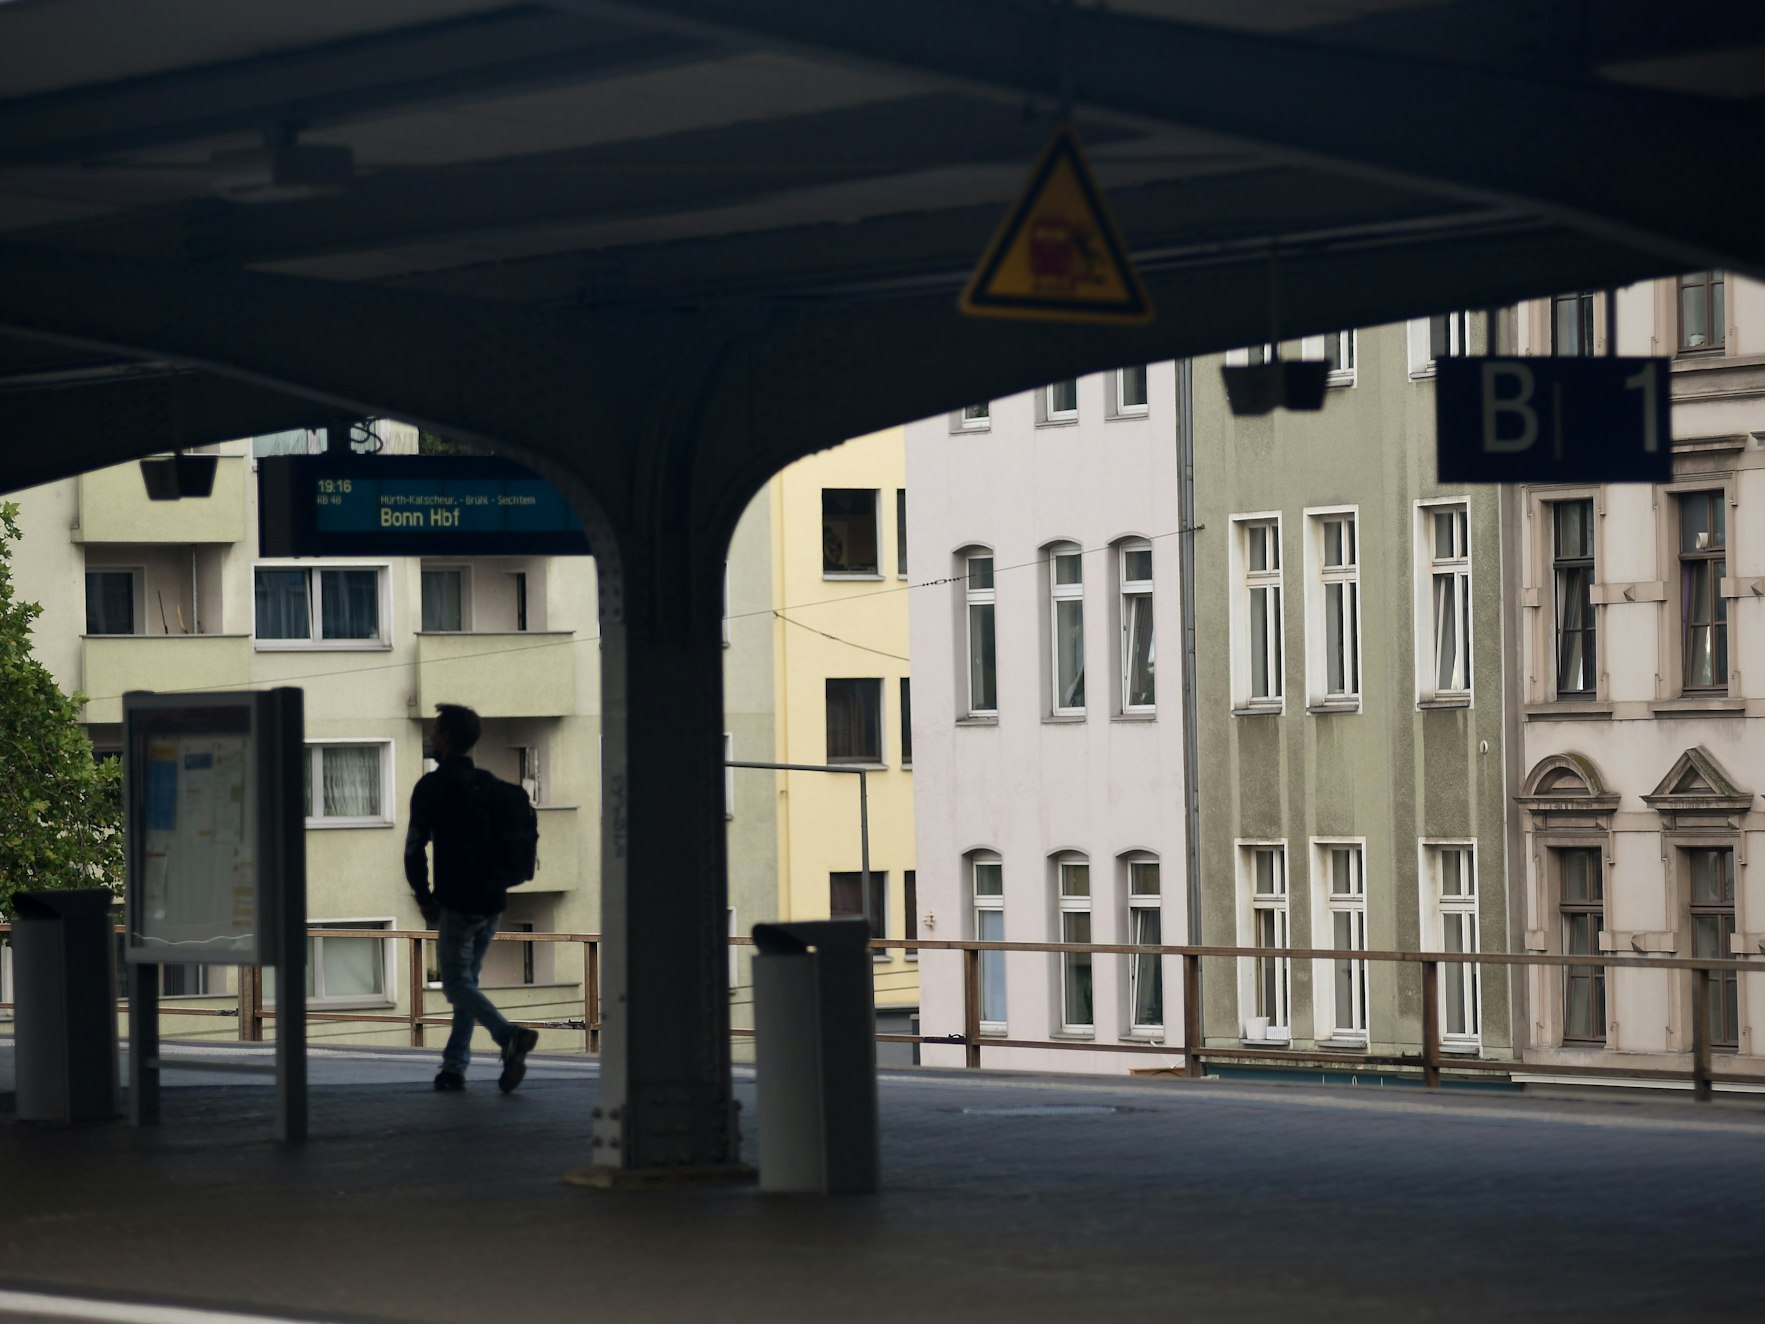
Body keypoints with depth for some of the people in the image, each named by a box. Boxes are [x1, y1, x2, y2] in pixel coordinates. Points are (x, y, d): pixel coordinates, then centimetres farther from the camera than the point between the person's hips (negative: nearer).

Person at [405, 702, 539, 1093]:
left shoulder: (433, 786, -8)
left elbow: (415, 846, -12)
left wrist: (424, 898, -3)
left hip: (457, 902, -7)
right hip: (493, 900, 7)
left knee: (456, 982, -5)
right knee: (467, 979, 14)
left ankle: (509, 1035, -28)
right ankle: (454, 1067, 13)